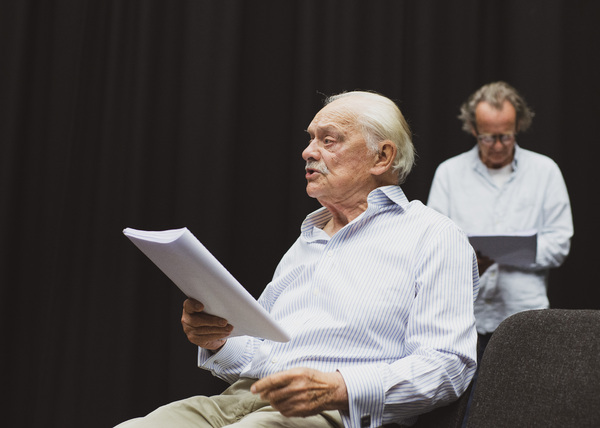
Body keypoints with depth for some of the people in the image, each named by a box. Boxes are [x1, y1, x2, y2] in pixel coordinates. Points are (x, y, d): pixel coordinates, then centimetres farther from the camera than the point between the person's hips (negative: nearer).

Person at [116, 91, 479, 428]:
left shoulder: (434, 237, 4)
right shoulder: (306, 242, 27)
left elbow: (449, 363, -8)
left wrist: (339, 389, -20)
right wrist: (218, 342, 7)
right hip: (242, 397, 6)